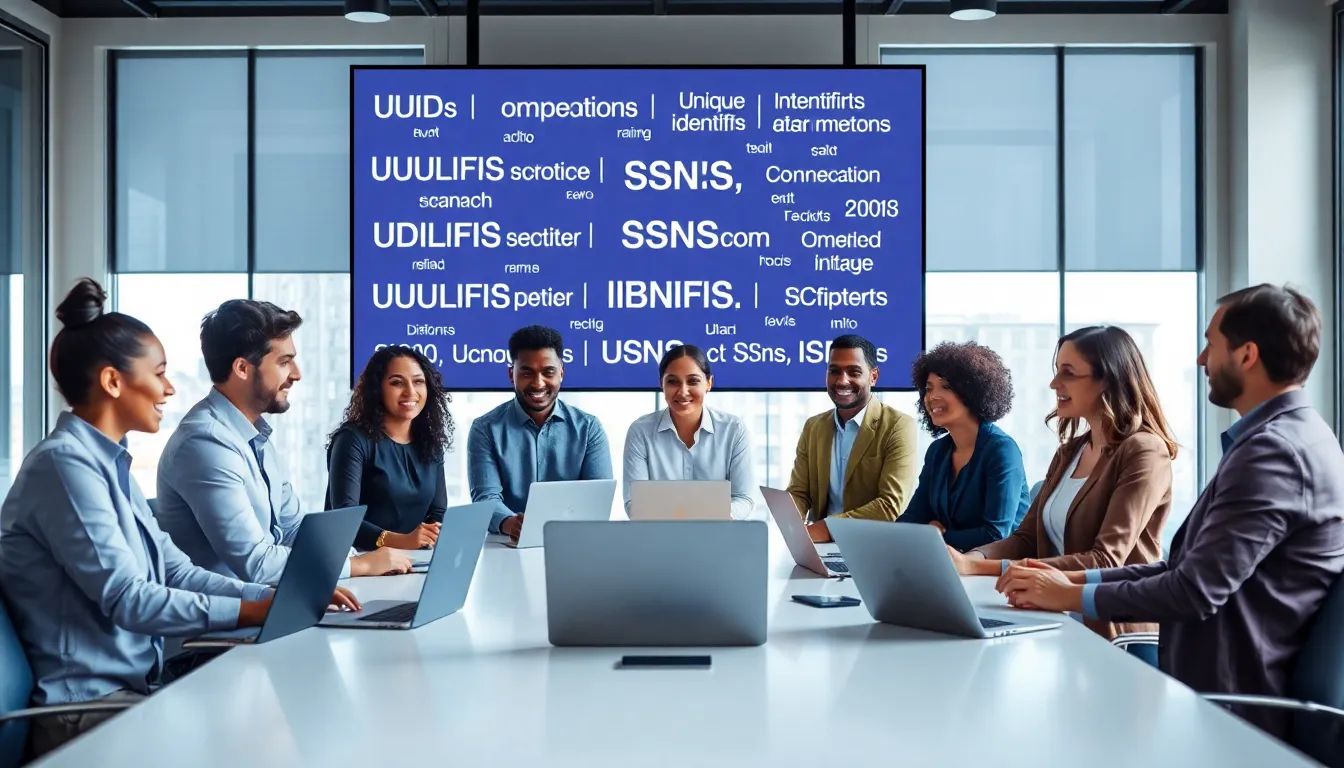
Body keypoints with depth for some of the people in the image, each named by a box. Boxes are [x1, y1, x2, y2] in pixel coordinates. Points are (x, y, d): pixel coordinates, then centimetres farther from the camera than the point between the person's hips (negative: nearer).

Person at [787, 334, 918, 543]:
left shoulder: (898, 427, -6)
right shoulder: (813, 427, 12)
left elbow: (891, 505, -14)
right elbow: (798, 492, 9)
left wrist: (826, 528, -23)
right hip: (821, 543, 3)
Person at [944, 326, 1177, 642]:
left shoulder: (1144, 452, -11)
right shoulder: (1070, 451, 13)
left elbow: (1106, 562, -20)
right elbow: (1027, 538, 9)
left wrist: (981, 568, -26)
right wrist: (969, 560, -13)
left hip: (1114, 636, -7)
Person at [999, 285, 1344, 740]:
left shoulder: (1275, 450, -18)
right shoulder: (1281, 438, 16)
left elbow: (1197, 590, -23)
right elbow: (1190, 568, 14)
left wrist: (1072, 596, -11)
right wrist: (1078, 578, 4)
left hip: (1227, 711, -9)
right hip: (1215, 691, 9)